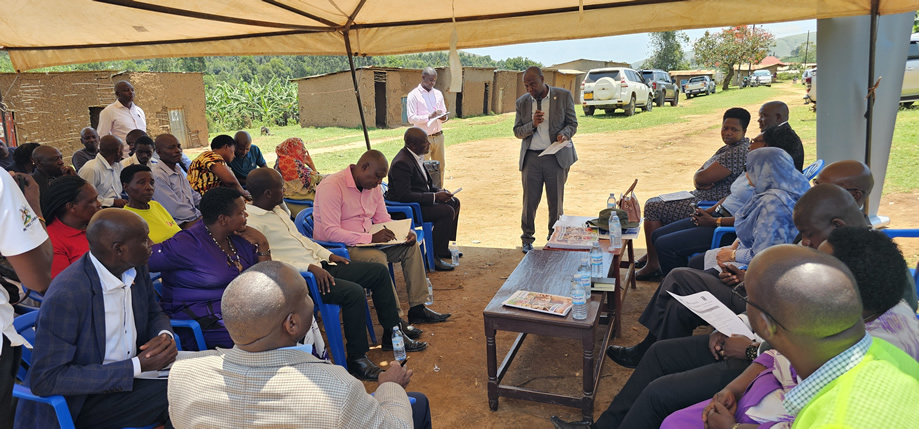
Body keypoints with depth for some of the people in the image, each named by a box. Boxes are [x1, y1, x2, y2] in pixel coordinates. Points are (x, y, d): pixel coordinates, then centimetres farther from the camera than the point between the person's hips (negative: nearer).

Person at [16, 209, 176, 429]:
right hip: (80, 402, -7)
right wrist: (136, 367, -27)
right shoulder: (65, 295, -25)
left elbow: (155, 314, 13)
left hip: (131, 376, 7)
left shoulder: (135, 269, -4)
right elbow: (45, 380, -24)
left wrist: (164, 335, -12)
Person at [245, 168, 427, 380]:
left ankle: (392, 332, 17)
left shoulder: (277, 209, 15)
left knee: (379, 271, 5)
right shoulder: (251, 221, -15)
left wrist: (327, 255, 15)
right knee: (354, 292, -31)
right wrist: (309, 267, -25)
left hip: (319, 265, 10)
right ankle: (357, 358, -15)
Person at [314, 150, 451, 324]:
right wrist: (370, 238, -30)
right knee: (377, 257, -34)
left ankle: (417, 308, -1)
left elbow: (383, 219, 14)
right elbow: (330, 232, -27)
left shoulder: (373, 187, 7)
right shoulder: (331, 186, -20)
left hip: (366, 242, 9)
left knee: (410, 246, -4)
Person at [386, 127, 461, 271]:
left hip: (418, 200, 11)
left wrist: (439, 191, 1)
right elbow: (404, 196, -29)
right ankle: (433, 257, -14)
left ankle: (444, 247, 23)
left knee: (454, 202, 14)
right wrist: (434, 197, -26)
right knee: (447, 211, -22)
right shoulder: (402, 163, -24)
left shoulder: (416, 156, 7)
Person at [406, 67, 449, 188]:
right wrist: (429, 116, -23)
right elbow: (411, 118, -12)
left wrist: (444, 117, -8)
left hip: (438, 136, 6)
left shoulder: (438, 94, 13)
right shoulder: (413, 95, -5)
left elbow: (444, 112, 17)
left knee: (441, 166, 9)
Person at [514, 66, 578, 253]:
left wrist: (565, 134, -19)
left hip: (557, 157, -1)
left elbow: (572, 123, 4)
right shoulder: (522, 102, 7)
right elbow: (517, 131, 7)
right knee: (530, 201, 3)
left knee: (556, 202, 6)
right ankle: (527, 239, 19)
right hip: (531, 157, 1)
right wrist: (532, 125, -14)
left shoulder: (563, 96, 1)